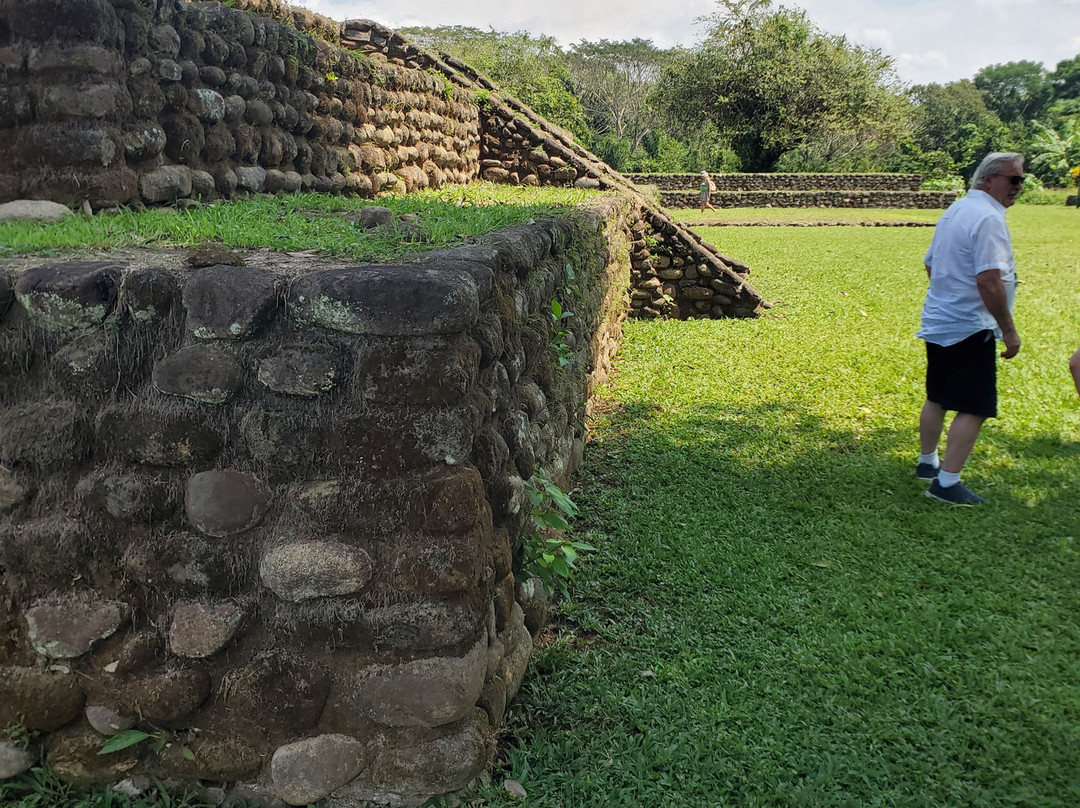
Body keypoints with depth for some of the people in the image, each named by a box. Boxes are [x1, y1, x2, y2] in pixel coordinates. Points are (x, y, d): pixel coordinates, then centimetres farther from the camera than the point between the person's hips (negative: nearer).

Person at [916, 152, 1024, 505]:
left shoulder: (955, 211, 12)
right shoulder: (988, 218, -18)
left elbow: (930, 264, 21)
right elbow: (988, 280, -25)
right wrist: (1009, 330, -19)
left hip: (937, 324, 10)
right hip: (969, 329, -10)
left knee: (937, 398, 20)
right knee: (974, 408, -4)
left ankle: (927, 463, 32)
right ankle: (947, 483, -3)